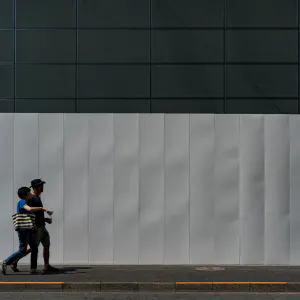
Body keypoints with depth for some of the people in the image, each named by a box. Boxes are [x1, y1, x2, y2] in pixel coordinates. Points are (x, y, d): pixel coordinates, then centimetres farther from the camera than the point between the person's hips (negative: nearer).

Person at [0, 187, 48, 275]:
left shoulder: (26, 203, 17)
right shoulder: (21, 202, -10)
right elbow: (30, 209, -28)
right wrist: (41, 208, -16)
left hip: (30, 229, 9)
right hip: (23, 229, -9)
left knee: (34, 249, 6)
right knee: (22, 251, -7)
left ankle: (33, 269, 11)